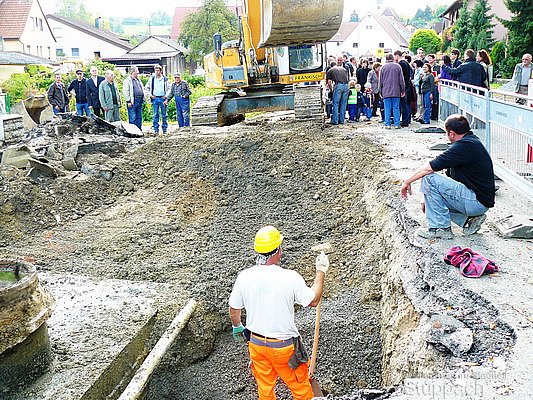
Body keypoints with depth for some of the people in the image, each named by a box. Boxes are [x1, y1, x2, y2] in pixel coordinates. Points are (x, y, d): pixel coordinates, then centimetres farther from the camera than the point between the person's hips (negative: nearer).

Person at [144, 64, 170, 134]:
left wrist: (166, 95, -2)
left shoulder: (165, 79, 5)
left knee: (164, 115, 3)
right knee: (155, 115, 0)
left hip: (163, 98, 0)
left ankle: (164, 129, 9)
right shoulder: (152, 79, 7)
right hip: (155, 98, 1)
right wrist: (150, 95, 2)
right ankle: (155, 129, 3)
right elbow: (146, 88, 12)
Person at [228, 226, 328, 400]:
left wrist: (237, 327, 21)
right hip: (284, 346, -3)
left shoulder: (244, 277, -14)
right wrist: (321, 271, 2)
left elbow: (234, 309, 0)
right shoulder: (290, 277, -24)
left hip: (256, 344, 4)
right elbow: (313, 301, -8)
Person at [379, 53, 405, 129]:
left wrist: (381, 91, 14)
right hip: (396, 91, 0)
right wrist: (403, 90, 11)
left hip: (386, 92, 0)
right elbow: (401, 80, 5)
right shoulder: (397, 66, 3)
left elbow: (380, 81, 7)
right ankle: (396, 124, 4)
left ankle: (387, 124, 1)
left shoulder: (383, 67, 4)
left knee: (387, 109, 2)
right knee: (396, 108, 4)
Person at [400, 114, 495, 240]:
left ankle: (441, 228, -7)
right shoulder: (471, 141, 14)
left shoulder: (465, 146, -18)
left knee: (429, 179, -15)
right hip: (481, 202, 10)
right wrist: (429, 198, 19)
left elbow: (429, 168, -19)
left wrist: (407, 182, -5)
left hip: (478, 202, -10)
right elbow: (449, 176, 18)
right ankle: (469, 218, 11)